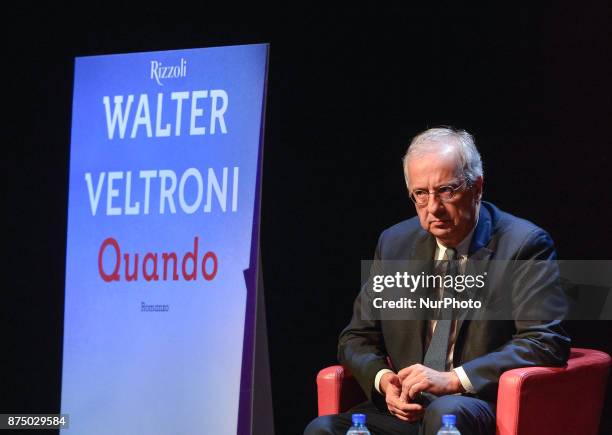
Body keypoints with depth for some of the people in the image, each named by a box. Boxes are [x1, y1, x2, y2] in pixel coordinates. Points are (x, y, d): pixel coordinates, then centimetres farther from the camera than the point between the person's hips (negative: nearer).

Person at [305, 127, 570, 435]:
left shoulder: (524, 245, -2)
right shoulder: (394, 244, 14)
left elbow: (546, 343, -11)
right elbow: (357, 339, 18)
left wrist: (453, 380, -20)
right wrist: (383, 379, -6)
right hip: (406, 410, 5)